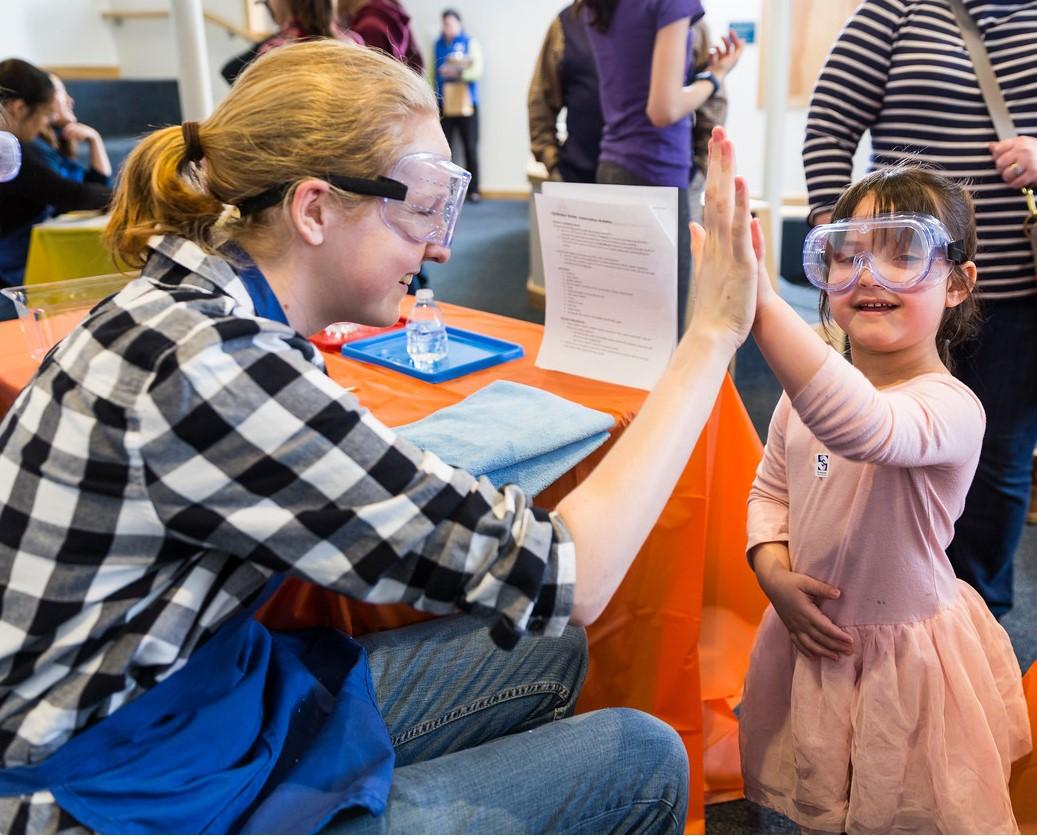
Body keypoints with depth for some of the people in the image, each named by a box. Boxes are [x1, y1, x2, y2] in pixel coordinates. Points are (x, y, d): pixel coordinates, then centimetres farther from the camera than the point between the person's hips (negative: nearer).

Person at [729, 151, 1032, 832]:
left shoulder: (951, 408, -27)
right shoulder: (806, 388, -3)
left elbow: (861, 426, -49)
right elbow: (771, 489, 8)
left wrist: (758, 300, -60)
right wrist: (775, 576, -12)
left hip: (902, 657, -5)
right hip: (817, 642, 6)